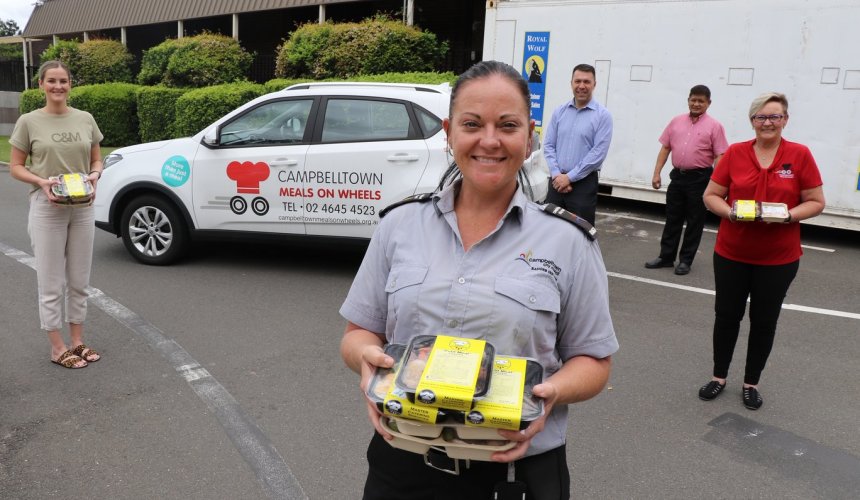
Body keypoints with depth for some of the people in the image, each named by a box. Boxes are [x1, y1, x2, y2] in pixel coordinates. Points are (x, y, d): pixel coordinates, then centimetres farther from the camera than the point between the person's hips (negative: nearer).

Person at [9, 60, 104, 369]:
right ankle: (57, 348, 14)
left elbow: (96, 159, 13)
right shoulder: (29, 122, -3)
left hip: (82, 209, 3)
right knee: (52, 284, 2)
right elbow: (15, 167, 1)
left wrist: (95, 175, -9)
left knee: (79, 282, 12)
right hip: (46, 210, -3)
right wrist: (42, 182, -18)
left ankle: (77, 341, 25)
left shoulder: (85, 119, 5)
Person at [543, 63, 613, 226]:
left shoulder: (603, 115, -4)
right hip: (557, 181, 4)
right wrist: (556, 175, -8)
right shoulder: (559, 112, 7)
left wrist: (570, 177, -13)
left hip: (584, 182, -3)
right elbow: (548, 145, 6)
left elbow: (599, 153, -11)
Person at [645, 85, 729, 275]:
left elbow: (719, 157, -7)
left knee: (694, 222, 4)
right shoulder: (676, 121, 9)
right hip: (677, 176, 4)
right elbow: (665, 148, 11)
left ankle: (685, 260, 14)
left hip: (700, 178, -4)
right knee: (672, 219, 11)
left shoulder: (714, 126, -4)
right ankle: (666, 256, 21)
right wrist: (657, 173, 4)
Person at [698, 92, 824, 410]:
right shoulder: (735, 153, -2)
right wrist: (730, 212, -18)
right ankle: (719, 376, 29)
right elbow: (711, 196, 1)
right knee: (726, 316, 10)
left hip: (778, 259, 0)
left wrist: (788, 215, -19)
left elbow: (816, 202, -1)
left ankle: (751, 383, 28)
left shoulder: (800, 155, -4)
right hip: (731, 254, 1)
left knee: (764, 321, 10)